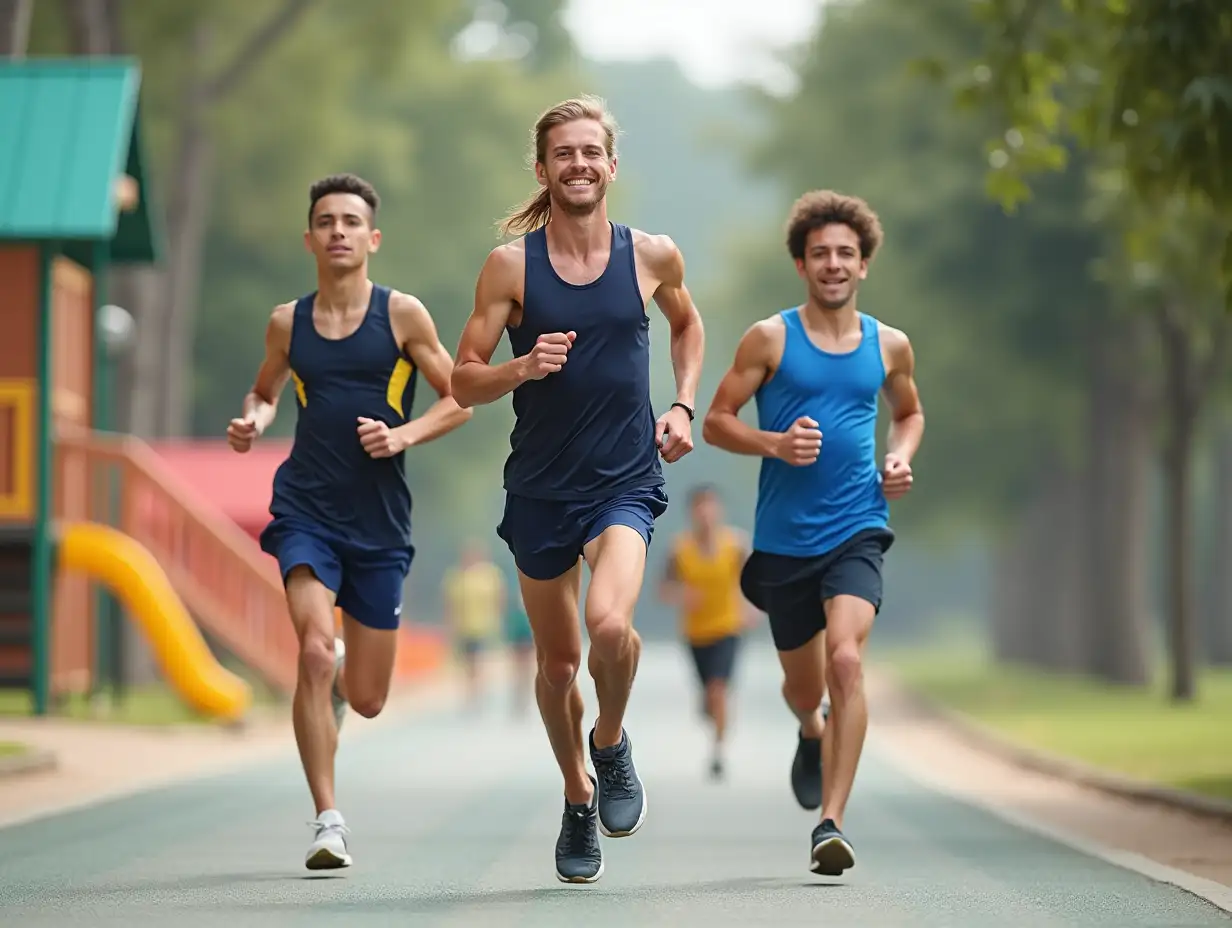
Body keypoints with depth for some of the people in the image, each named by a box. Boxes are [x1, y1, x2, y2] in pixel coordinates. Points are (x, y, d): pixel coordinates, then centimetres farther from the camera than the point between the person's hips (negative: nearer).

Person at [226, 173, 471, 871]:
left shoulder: (402, 314, -2)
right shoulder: (288, 323, 5)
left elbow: (460, 399, 3)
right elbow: (267, 390, 23)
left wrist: (404, 435, -14)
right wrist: (252, 421, 1)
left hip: (380, 520, 0)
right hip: (306, 507, 0)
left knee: (366, 701, 6)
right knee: (315, 649, -23)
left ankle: (339, 676, 47)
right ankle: (328, 820, -14)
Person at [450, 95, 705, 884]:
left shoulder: (653, 256, -1)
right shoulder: (511, 265, -5)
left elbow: (687, 323, 22)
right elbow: (464, 381, -3)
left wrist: (684, 406, 9)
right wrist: (524, 367, -21)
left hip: (626, 481, -1)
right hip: (540, 486, 1)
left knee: (610, 623, -26)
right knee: (558, 662, 11)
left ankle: (612, 744, 4)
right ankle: (578, 797, 37)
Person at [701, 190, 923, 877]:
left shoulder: (890, 346, 7)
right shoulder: (770, 339, -1)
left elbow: (910, 413, 25)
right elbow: (716, 421, 1)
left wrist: (901, 458, 4)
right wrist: (775, 443, -17)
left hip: (857, 529, 0)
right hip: (784, 537, 0)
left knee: (846, 660, -22)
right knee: (804, 686, 13)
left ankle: (831, 823, -22)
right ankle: (813, 735, 52)